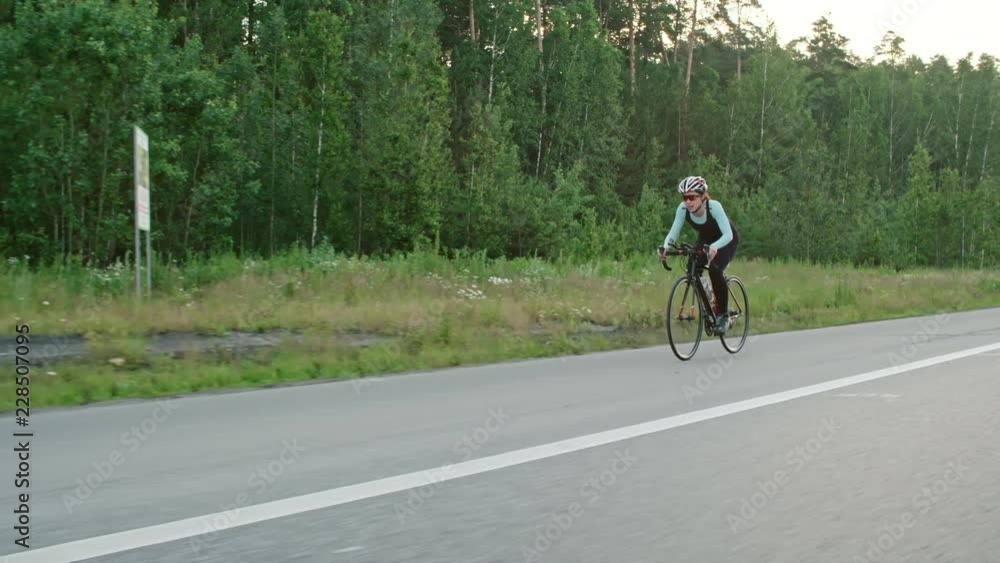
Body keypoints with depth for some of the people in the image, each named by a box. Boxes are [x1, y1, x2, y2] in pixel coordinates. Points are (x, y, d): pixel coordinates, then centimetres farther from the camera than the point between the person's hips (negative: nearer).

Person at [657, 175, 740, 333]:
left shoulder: (714, 206, -36)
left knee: (714, 270, -29)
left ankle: (723, 315, -13)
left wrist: (714, 247, -62)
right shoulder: (683, 209, -24)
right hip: (706, 239, 5)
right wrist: (665, 247, -46)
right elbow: (673, 233, -25)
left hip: (726, 241, -5)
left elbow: (728, 235, -43)